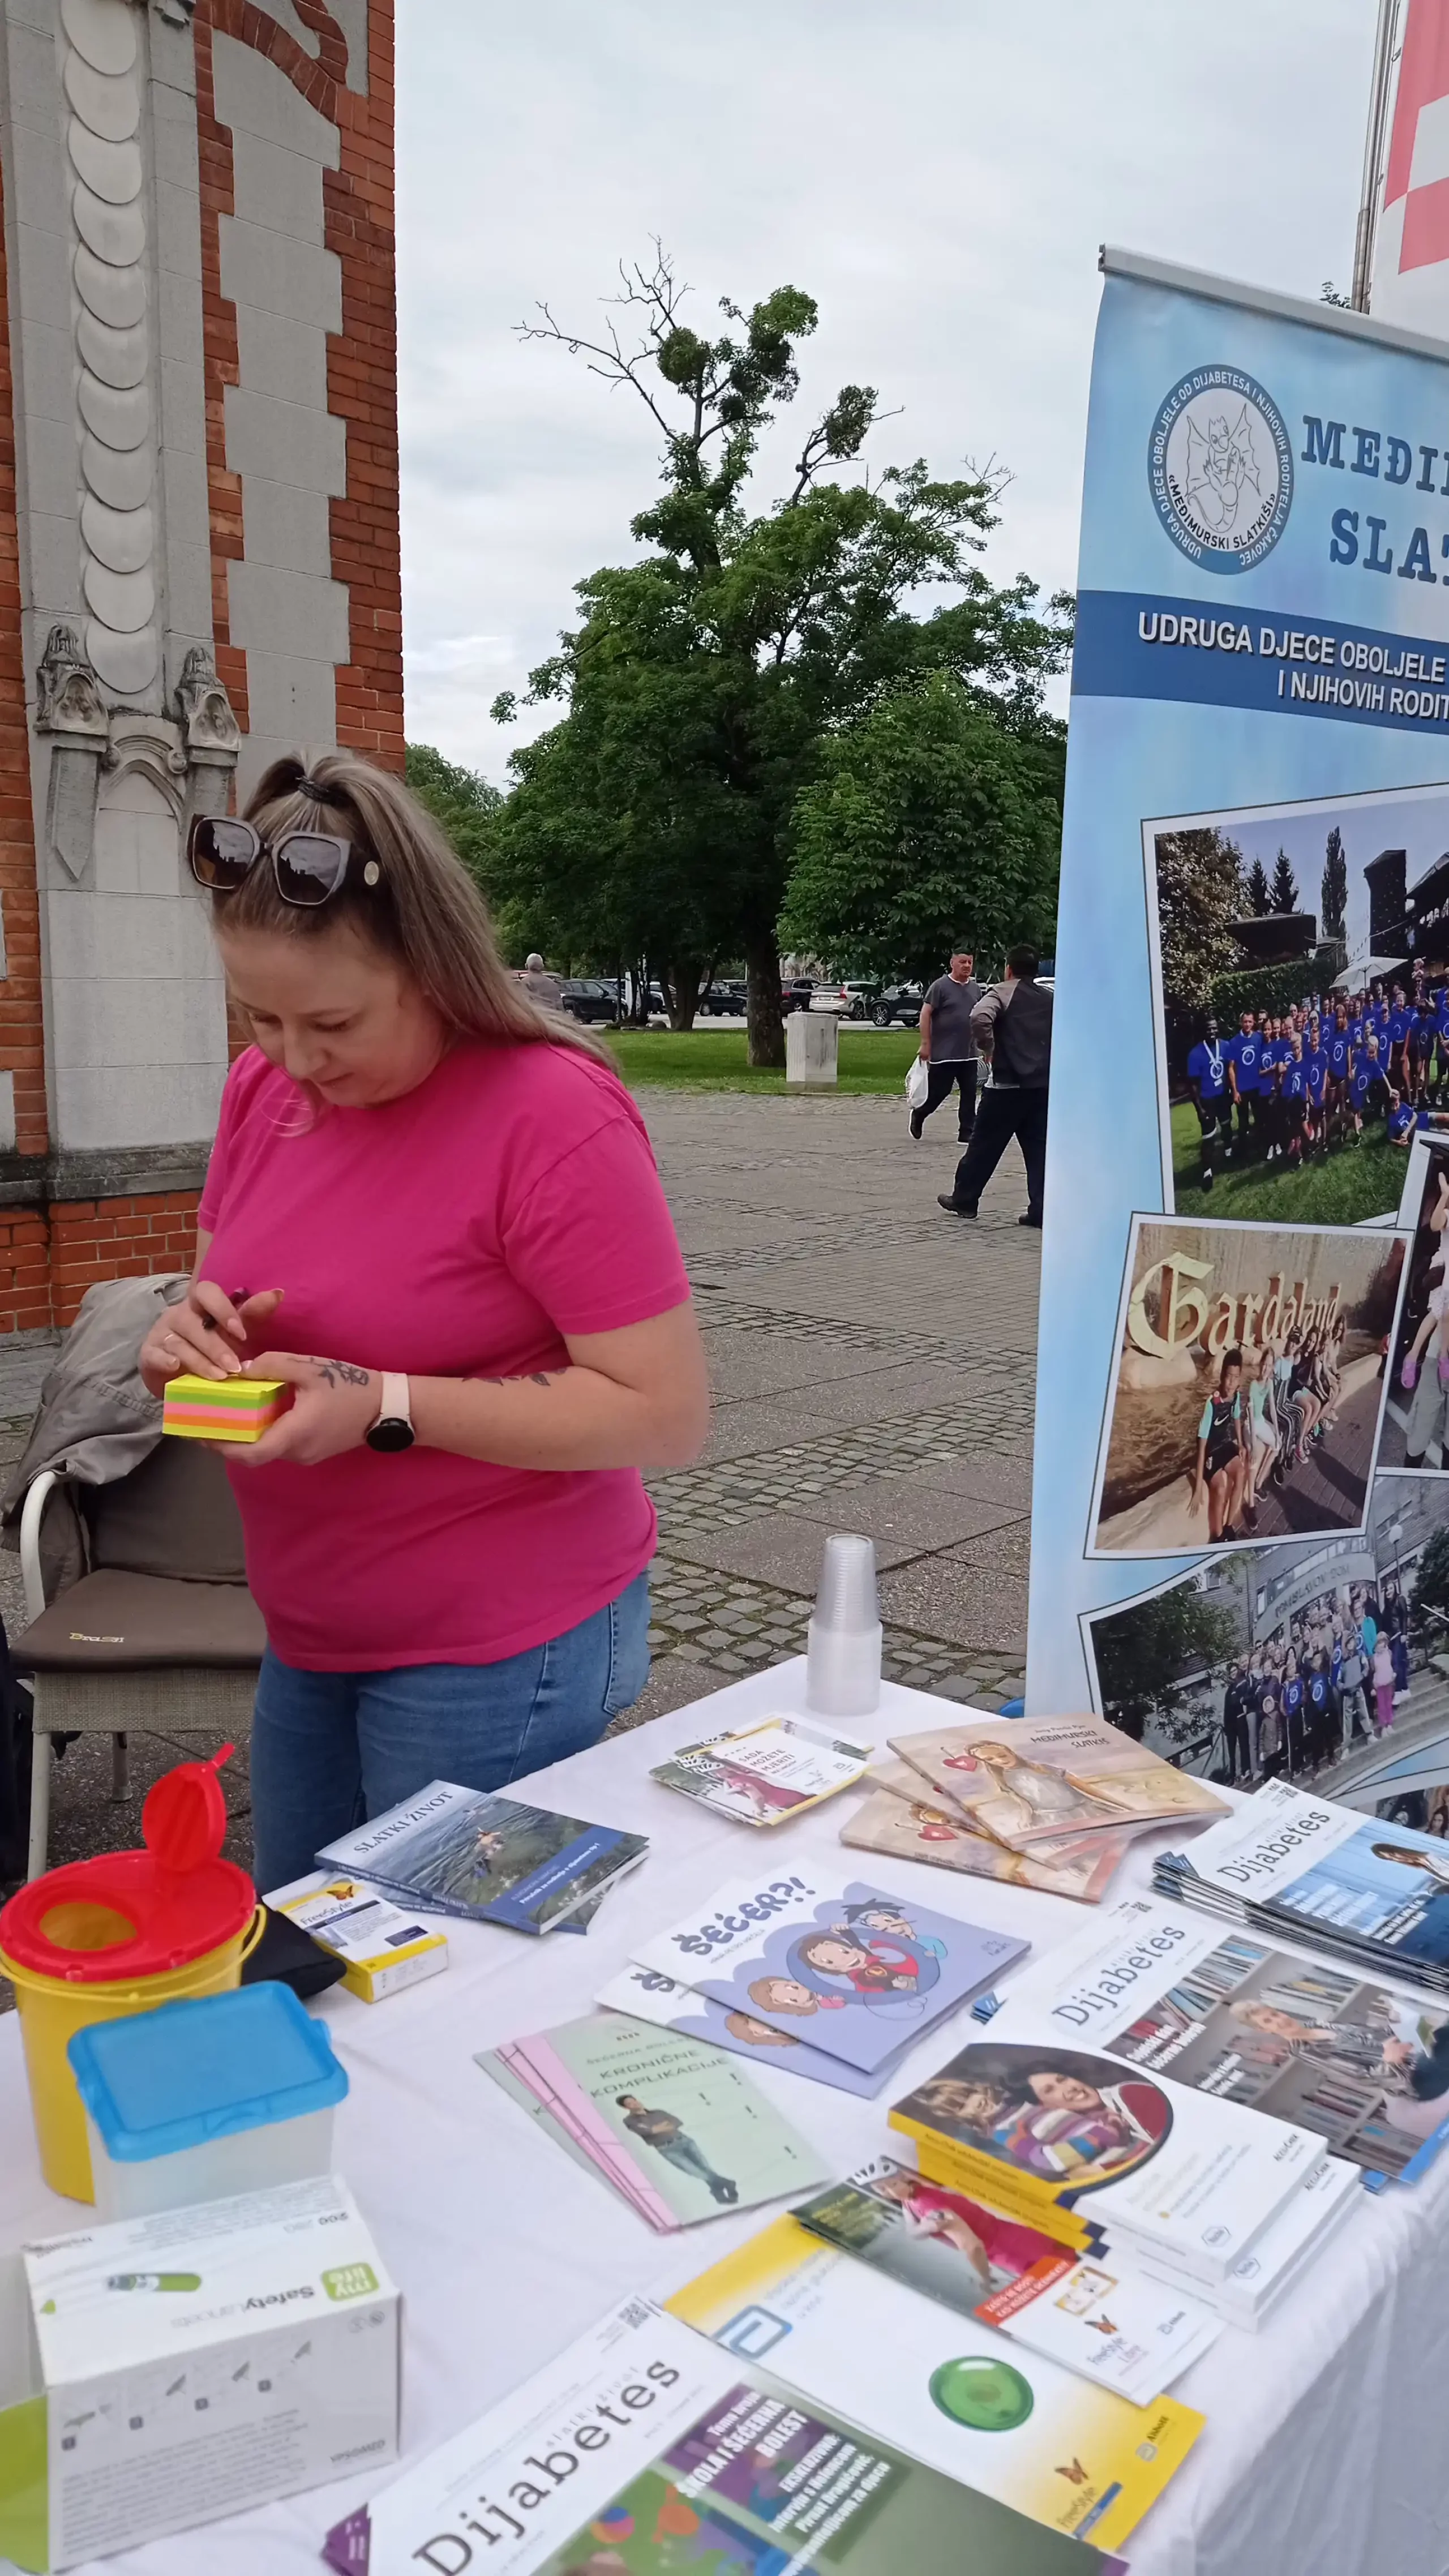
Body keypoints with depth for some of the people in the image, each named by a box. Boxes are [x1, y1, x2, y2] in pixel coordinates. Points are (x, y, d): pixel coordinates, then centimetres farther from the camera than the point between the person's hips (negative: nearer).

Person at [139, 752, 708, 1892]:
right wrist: (196, 1335, -9)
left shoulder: (555, 1115, -21)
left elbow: (668, 1412, -21)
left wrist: (385, 1406, -26)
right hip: (310, 1638, 7)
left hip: (499, 1657, -7)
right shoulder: (266, 1085, 1)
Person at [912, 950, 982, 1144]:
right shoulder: (940, 986, -6)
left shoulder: (975, 988, 13)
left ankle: (966, 1133, 6)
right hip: (943, 1053, -6)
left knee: (969, 1094, 1)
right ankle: (918, 1116, 26)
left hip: (969, 1054, 6)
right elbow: (925, 1014, -8)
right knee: (939, 1091, 0)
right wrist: (926, 1044, -13)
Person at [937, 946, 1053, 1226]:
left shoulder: (1001, 993, -4)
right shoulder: (1049, 999, 14)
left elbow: (980, 1018, -23)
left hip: (1007, 1083, -5)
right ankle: (1040, 1210, 2)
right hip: (1043, 1084, 5)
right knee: (1039, 1148, 6)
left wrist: (987, 1048, -10)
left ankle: (964, 1199, 16)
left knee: (985, 1145, 6)